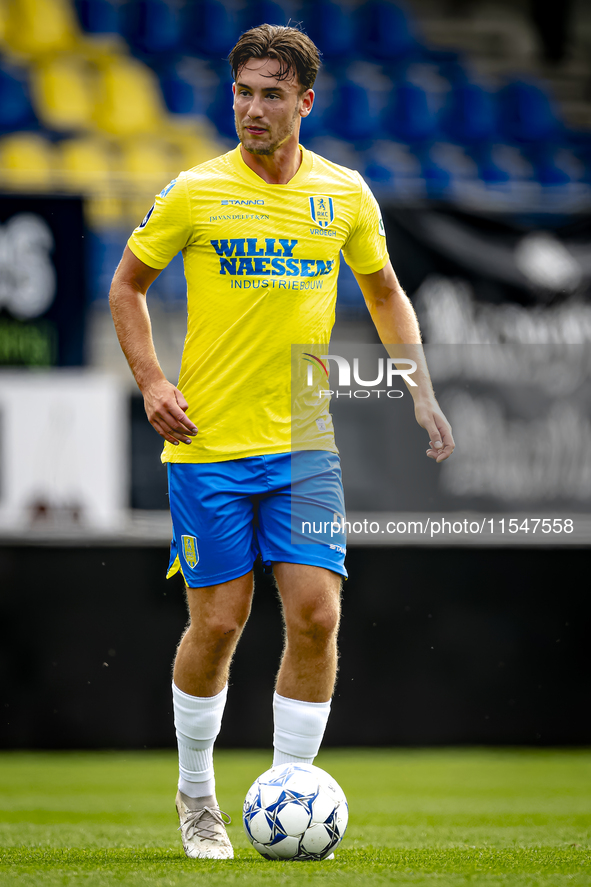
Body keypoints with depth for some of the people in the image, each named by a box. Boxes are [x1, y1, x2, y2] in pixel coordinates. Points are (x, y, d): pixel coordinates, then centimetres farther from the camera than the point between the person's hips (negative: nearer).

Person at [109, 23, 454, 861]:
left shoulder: (345, 194, 4)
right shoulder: (193, 193, -4)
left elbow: (385, 293, 18)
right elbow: (128, 286, 8)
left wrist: (421, 391, 8)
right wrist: (151, 381, -6)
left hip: (306, 445, 2)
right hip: (208, 444, -2)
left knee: (316, 615, -7)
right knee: (218, 624, 0)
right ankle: (196, 794, 22)